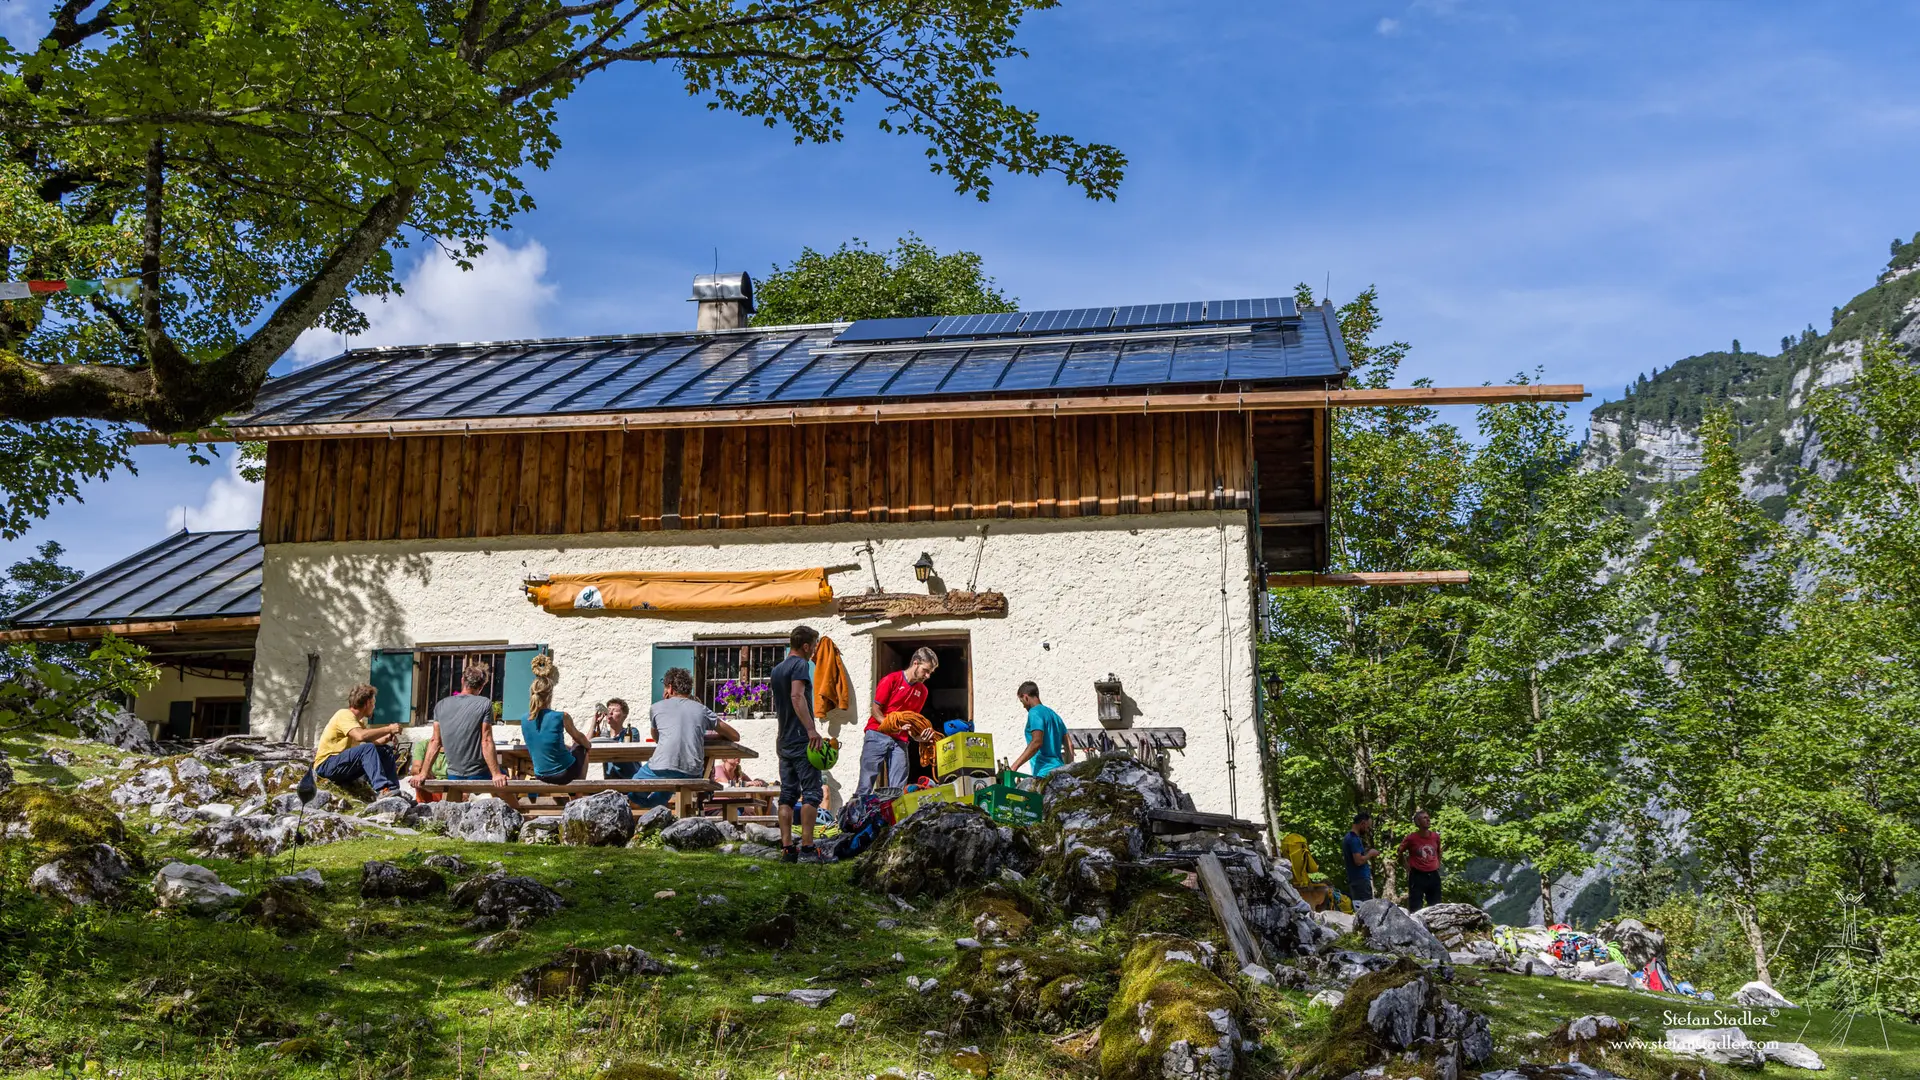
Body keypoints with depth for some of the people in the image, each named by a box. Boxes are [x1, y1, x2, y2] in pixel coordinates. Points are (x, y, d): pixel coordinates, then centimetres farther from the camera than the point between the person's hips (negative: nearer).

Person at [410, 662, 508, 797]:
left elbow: (435, 742, 3)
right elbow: (486, 742, -13)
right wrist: (496, 774, -12)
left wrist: (423, 773, 7)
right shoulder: (484, 704, -9)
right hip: (478, 775, -4)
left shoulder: (441, 705, 3)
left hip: (453, 776, 4)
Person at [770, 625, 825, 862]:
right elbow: (797, 696, -24)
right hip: (802, 740, -8)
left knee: (787, 795, 7)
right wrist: (811, 729, -31)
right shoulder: (800, 665, -8)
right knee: (811, 793, -6)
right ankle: (807, 847, -11)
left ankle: (787, 848, 5)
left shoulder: (776, 669, 18)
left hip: (784, 741, 8)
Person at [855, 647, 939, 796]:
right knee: (865, 785, -8)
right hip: (878, 735, -4)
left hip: (900, 741, 4)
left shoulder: (922, 691, 11)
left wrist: (919, 736, -7)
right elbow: (876, 710, -4)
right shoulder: (891, 679, -3)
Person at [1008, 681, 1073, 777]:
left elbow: (1037, 742, -19)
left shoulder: (1035, 712, -6)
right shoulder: (1053, 714, 21)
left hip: (1045, 773, -9)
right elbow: (1069, 746, 20)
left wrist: (1015, 766, -19)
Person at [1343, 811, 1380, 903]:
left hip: (1352, 880, 10)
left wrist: (1366, 852, 18)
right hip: (1361, 880, -10)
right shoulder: (1355, 839, -14)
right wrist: (1370, 854, -7)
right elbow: (1359, 861, -22)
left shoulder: (1347, 837, 17)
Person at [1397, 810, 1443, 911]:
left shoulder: (1436, 836, 3)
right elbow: (1400, 852, 7)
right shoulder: (1411, 838, -8)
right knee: (1416, 909, -2)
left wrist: (1438, 864, 15)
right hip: (1417, 876, -4)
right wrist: (1407, 866, 4)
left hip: (1433, 875, 4)